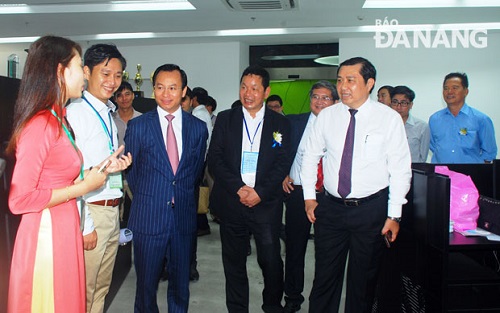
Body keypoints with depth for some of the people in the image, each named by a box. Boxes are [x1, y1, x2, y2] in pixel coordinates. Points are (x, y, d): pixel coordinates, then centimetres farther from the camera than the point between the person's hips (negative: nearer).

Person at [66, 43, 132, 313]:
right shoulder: (75, 111, -14)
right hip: (90, 212, -8)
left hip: (112, 210, 8)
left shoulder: (108, 114, 13)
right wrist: (85, 225, -20)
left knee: (101, 289, 20)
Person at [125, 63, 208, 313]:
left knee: (181, 285, 14)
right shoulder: (137, 126, -3)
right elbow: (131, 171, 5)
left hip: (184, 217, 2)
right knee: (146, 284, 11)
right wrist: (146, 199, 7)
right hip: (148, 217, -1)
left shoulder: (198, 128, 3)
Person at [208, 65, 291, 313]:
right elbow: (214, 159, 0)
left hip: (266, 202, -1)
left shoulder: (280, 123, 6)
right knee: (234, 261, 9)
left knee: (271, 259, 1)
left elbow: (282, 164, 1)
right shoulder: (225, 119, 6)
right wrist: (239, 188, -11)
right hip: (231, 202, 1)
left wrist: (260, 192, -11)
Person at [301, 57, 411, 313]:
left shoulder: (389, 118, -7)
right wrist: (309, 197, 6)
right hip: (331, 207, 2)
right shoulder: (327, 116, 2)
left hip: (372, 210, -2)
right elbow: (310, 157, 11)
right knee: (325, 275, 9)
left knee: (364, 278, 13)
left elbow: (400, 169, -7)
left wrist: (394, 215, -8)